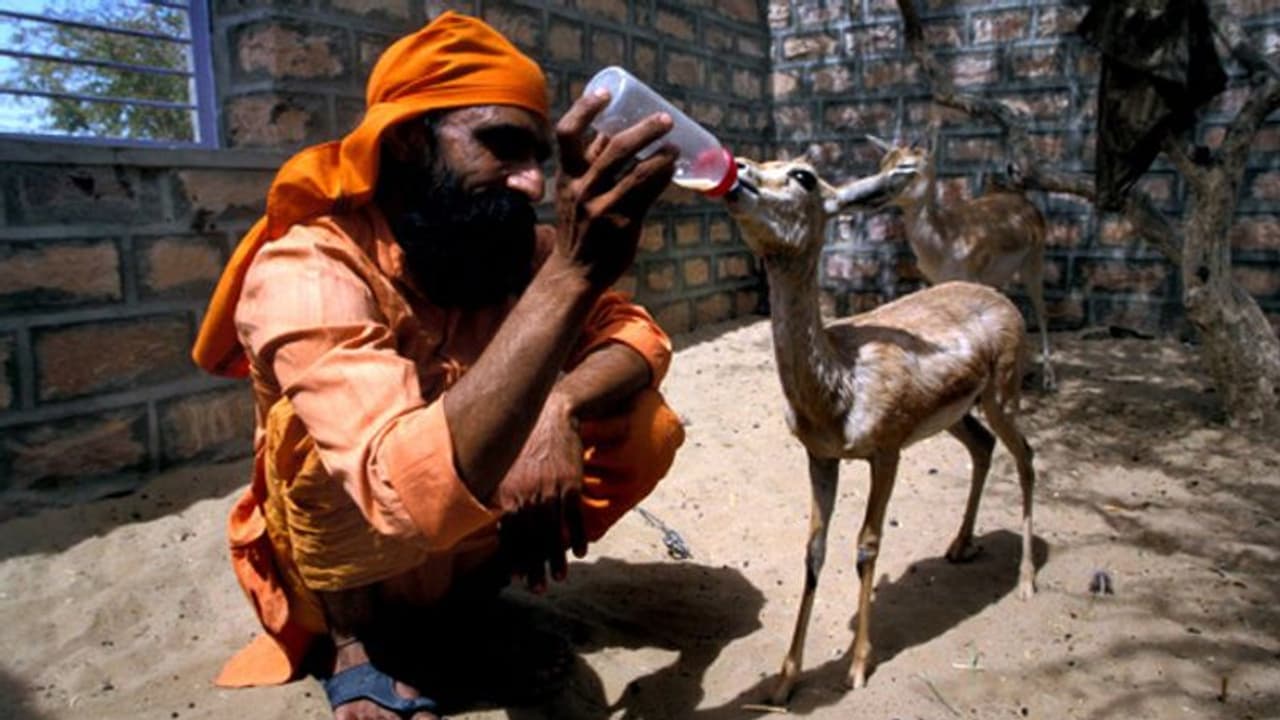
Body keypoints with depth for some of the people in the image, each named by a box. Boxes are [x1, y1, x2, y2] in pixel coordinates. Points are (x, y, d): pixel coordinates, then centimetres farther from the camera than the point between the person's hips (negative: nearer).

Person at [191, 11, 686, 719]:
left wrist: (560, 408, -34)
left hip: (472, 538, 5)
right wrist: (572, 272, -51)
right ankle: (351, 647, -7)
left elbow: (641, 338, -11)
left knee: (646, 424, -11)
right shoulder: (305, 272, -31)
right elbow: (414, 491, -46)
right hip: (340, 570, -4)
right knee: (324, 438, -34)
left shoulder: (512, 245, -13)